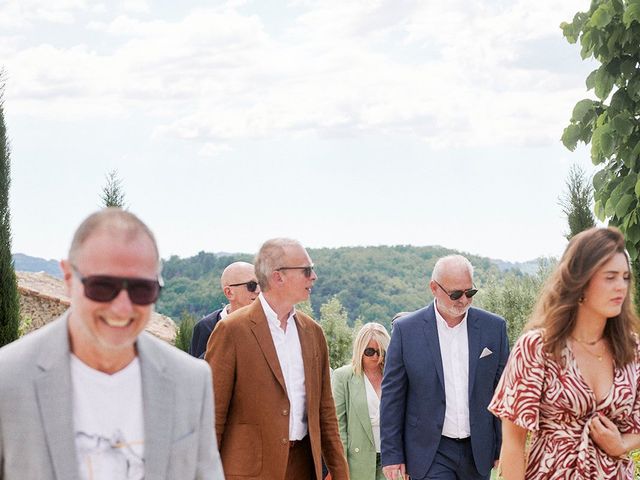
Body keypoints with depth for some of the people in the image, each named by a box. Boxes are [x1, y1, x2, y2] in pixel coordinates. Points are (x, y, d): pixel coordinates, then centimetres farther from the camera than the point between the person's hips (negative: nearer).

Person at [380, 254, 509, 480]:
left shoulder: (494, 327, 2)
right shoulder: (406, 329, -4)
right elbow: (392, 396, -1)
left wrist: (504, 449, 6)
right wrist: (391, 454, -3)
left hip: (478, 451, 3)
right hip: (430, 452, -3)